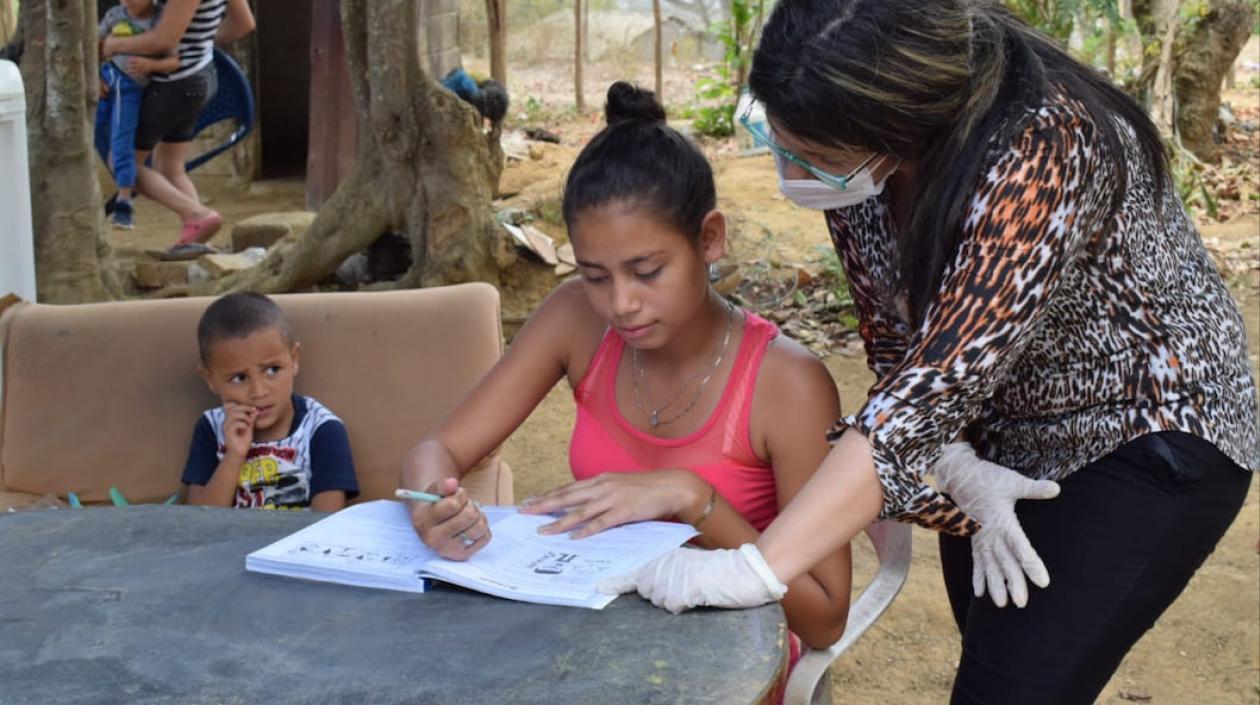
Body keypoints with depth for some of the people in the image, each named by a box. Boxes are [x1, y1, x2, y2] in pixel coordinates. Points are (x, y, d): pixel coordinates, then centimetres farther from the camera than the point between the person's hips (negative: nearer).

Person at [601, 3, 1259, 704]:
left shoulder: (1042, 148, -35)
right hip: (999, 443, 6)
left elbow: (945, 375, -41)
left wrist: (757, 570, -44)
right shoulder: (853, 159, -14)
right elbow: (899, 345, -4)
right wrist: (955, 475, -22)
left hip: (1152, 438, -6)